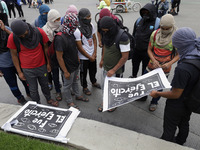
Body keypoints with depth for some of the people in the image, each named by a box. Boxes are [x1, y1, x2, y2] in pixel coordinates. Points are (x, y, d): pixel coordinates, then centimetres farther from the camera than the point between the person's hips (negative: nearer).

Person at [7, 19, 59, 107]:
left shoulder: (39, 32, -15)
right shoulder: (12, 38, -16)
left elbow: (45, 47, -3)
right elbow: (14, 55, -6)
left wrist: (48, 63, 2)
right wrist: (19, 72, -4)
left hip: (41, 66, 1)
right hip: (27, 69, -1)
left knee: (44, 85, 21)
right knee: (33, 89, 14)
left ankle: (49, 99, 47)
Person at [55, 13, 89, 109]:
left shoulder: (70, 34, -2)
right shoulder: (60, 38, -29)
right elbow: (59, 57, -25)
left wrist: (77, 59, 16)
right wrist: (65, 72, -21)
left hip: (75, 65, 8)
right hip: (68, 68, -8)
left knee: (75, 81, 27)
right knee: (67, 85, 14)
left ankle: (78, 95, 48)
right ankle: (69, 101, 35)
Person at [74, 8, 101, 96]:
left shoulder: (91, 25, -3)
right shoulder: (77, 30, -24)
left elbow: (94, 39, 4)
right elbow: (79, 47, -20)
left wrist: (94, 53, -4)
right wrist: (89, 57, -12)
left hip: (93, 55, 6)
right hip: (84, 57, -6)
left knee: (93, 70, 25)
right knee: (83, 73, 14)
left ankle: (94, 82, 51)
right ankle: (85, 87, 37)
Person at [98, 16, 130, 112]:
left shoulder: (122, 38, -26)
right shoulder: (107, 34, -4)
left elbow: (125, 57, -23)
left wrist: (113, 70, -20)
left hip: (116, 70, -6)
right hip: (106, 68, 7)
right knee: (104, 86, 21)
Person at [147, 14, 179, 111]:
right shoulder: (155, 34, -8)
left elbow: (179, 54, -9)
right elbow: (149, 49, -3)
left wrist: (170, 63, -25)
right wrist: (154, 60, -19)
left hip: (165, 68, -2)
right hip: (152, 65, 2)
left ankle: (154, 102, 42)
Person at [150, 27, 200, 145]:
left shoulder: (183, 69, -38)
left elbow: (175, 94, -27)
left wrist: (157, 94, -13)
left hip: (177, 106, -8)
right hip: (190, 103, 8)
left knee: (169, 129, 18)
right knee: (184, 124, 31)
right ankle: (180, 142, 57)